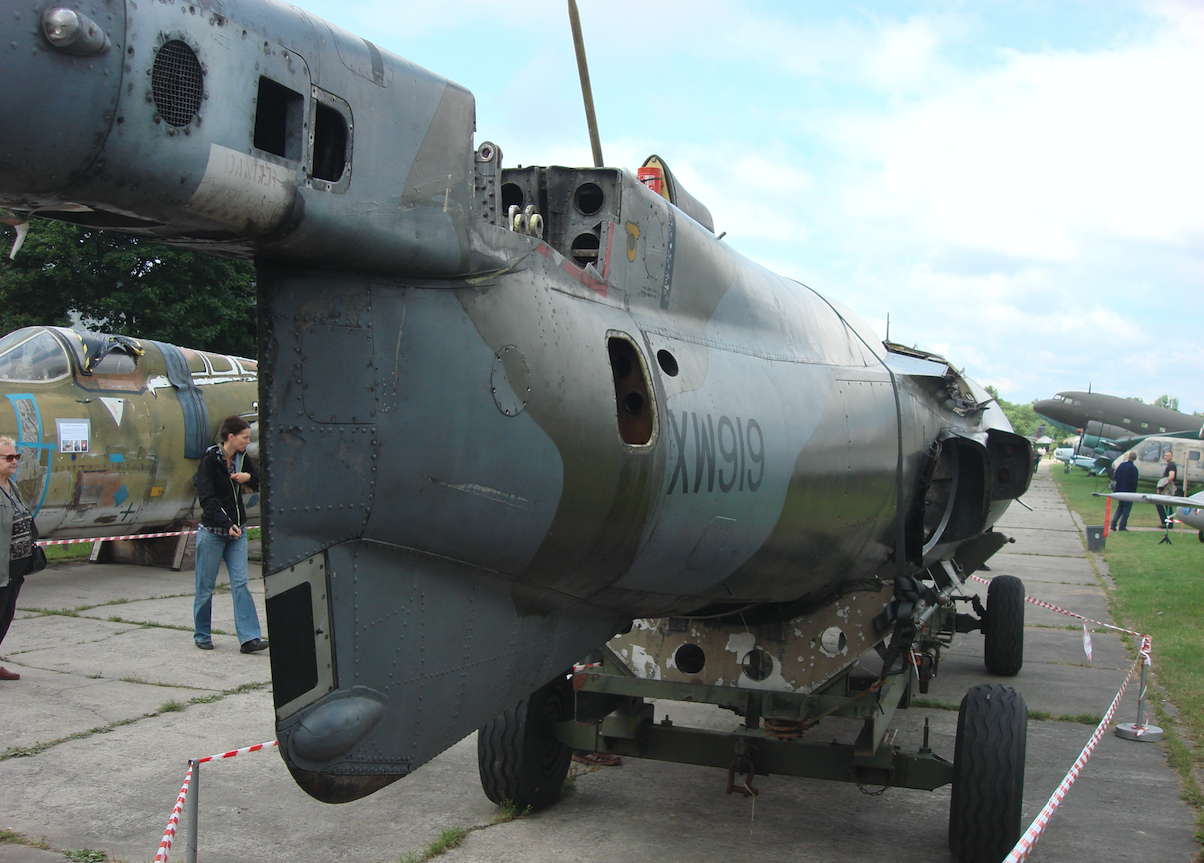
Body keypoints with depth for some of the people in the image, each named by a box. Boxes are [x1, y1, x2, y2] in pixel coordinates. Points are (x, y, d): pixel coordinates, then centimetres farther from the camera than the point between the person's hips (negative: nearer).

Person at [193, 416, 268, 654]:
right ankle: (201, 634, 21)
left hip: (237, 531, 5)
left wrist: (249, 477, -7)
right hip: (212, 532, -5)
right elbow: (206, 499, -17)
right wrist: (226, 525, -25)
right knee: (205, 586, 5)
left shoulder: (241, 458, 5)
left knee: (240, 584, -3)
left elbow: (259, 484, 15)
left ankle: (249, 637, -8)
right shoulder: (209, 460, -12)